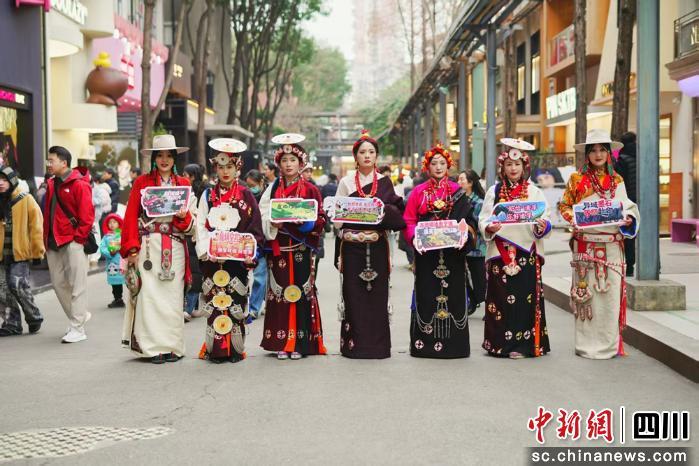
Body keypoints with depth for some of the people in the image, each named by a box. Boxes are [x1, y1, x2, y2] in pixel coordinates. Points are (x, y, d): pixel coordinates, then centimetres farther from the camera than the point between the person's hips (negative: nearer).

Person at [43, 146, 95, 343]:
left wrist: (78, 238, -14)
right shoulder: (52, 185, 15)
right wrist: (46, 239, 13)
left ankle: (78, 330, -1)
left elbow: (87, 215, -12)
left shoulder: (79, 185, -9)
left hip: (73, 243, -8)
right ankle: (80, 315, 28)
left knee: (77, 285, -4)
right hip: (54, 244, 8)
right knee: (58, 283, 10)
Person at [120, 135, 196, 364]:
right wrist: (132, 248, -7)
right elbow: (131, 217, 2)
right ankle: (153, 347, -1)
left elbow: (190, 224, 13)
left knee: (173, 295, 0)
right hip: (149, 246, -2)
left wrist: (183, 216, -10)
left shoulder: (183, 184, 14)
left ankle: (172, 347, 7)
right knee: (150, 295, -6)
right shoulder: (142, 182, 6)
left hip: (174, 248, 2)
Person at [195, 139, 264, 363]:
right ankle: (216, 348, 4)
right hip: (213, 259, 1)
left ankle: (236, 348, 6)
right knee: (215, 302, -1)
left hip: (238, 258, -1)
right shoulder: (208, 196, 10)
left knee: (236, 301, -1)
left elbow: (254, 227, 2)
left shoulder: (246, 196, 4)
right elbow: (201, 227, 5)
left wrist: (250, 254, -10)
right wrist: (206, 251, -9)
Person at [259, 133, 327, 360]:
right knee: (279, 292, 1)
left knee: (301, 292, -2)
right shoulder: (273, 189, 10)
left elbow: (320, 219, 1)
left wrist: (306, 222, -17)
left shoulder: (310, 190, 4)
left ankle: (299, 343, 4)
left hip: (301, 249, -2)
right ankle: (281, 343, 7)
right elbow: (261, 216, 5)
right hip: (278, 249, 2)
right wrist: (272, 224, -13)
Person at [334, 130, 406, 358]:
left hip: (377, 247, 1)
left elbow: (397, 213, 5)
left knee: (377, 293, -1)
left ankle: (377, 344, 6)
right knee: (354, 294, -3)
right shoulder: (346, 182, 8)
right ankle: (354, 344, 2)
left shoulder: (385, 182, 10)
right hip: (352, 246, -1)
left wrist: (382, 208, -12)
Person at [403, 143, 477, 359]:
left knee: (453, 292, 1)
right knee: (427, 294, 0)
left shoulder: (457, 191, 8)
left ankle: (453, 341, 7)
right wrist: (415, 237, -14)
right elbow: (409, 221, 3)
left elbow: (468, 220, 4)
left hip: (453, 251, 1)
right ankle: (425, 341, 5)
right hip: (426, 251, -1)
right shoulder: (419, 192, 7)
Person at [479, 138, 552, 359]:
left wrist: (542, 226, -19)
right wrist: (490, 227, -16)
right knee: (500, 297, 1)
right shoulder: (494, 192, 9)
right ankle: (500, 343, 10)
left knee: (525, 297, -3)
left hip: (527, 253, -1)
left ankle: (522, 344, 2)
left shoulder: (534, 192, 7)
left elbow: (545, 222, 3)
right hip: (500, 253, 1)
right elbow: (483, 220, 5)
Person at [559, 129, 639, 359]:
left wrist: (628, 219, -5)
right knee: (586, 292, -1)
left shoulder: (617, 180, 10)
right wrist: (573, 220, -10)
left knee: (611, 293, 0)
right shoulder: (577, 179, 3)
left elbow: (626, 207, 15)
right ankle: (588, 344, 7)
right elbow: (564, 205, 8)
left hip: (612, 245, 2)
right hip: (586, 244, -2)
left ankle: (609, 344, 10)